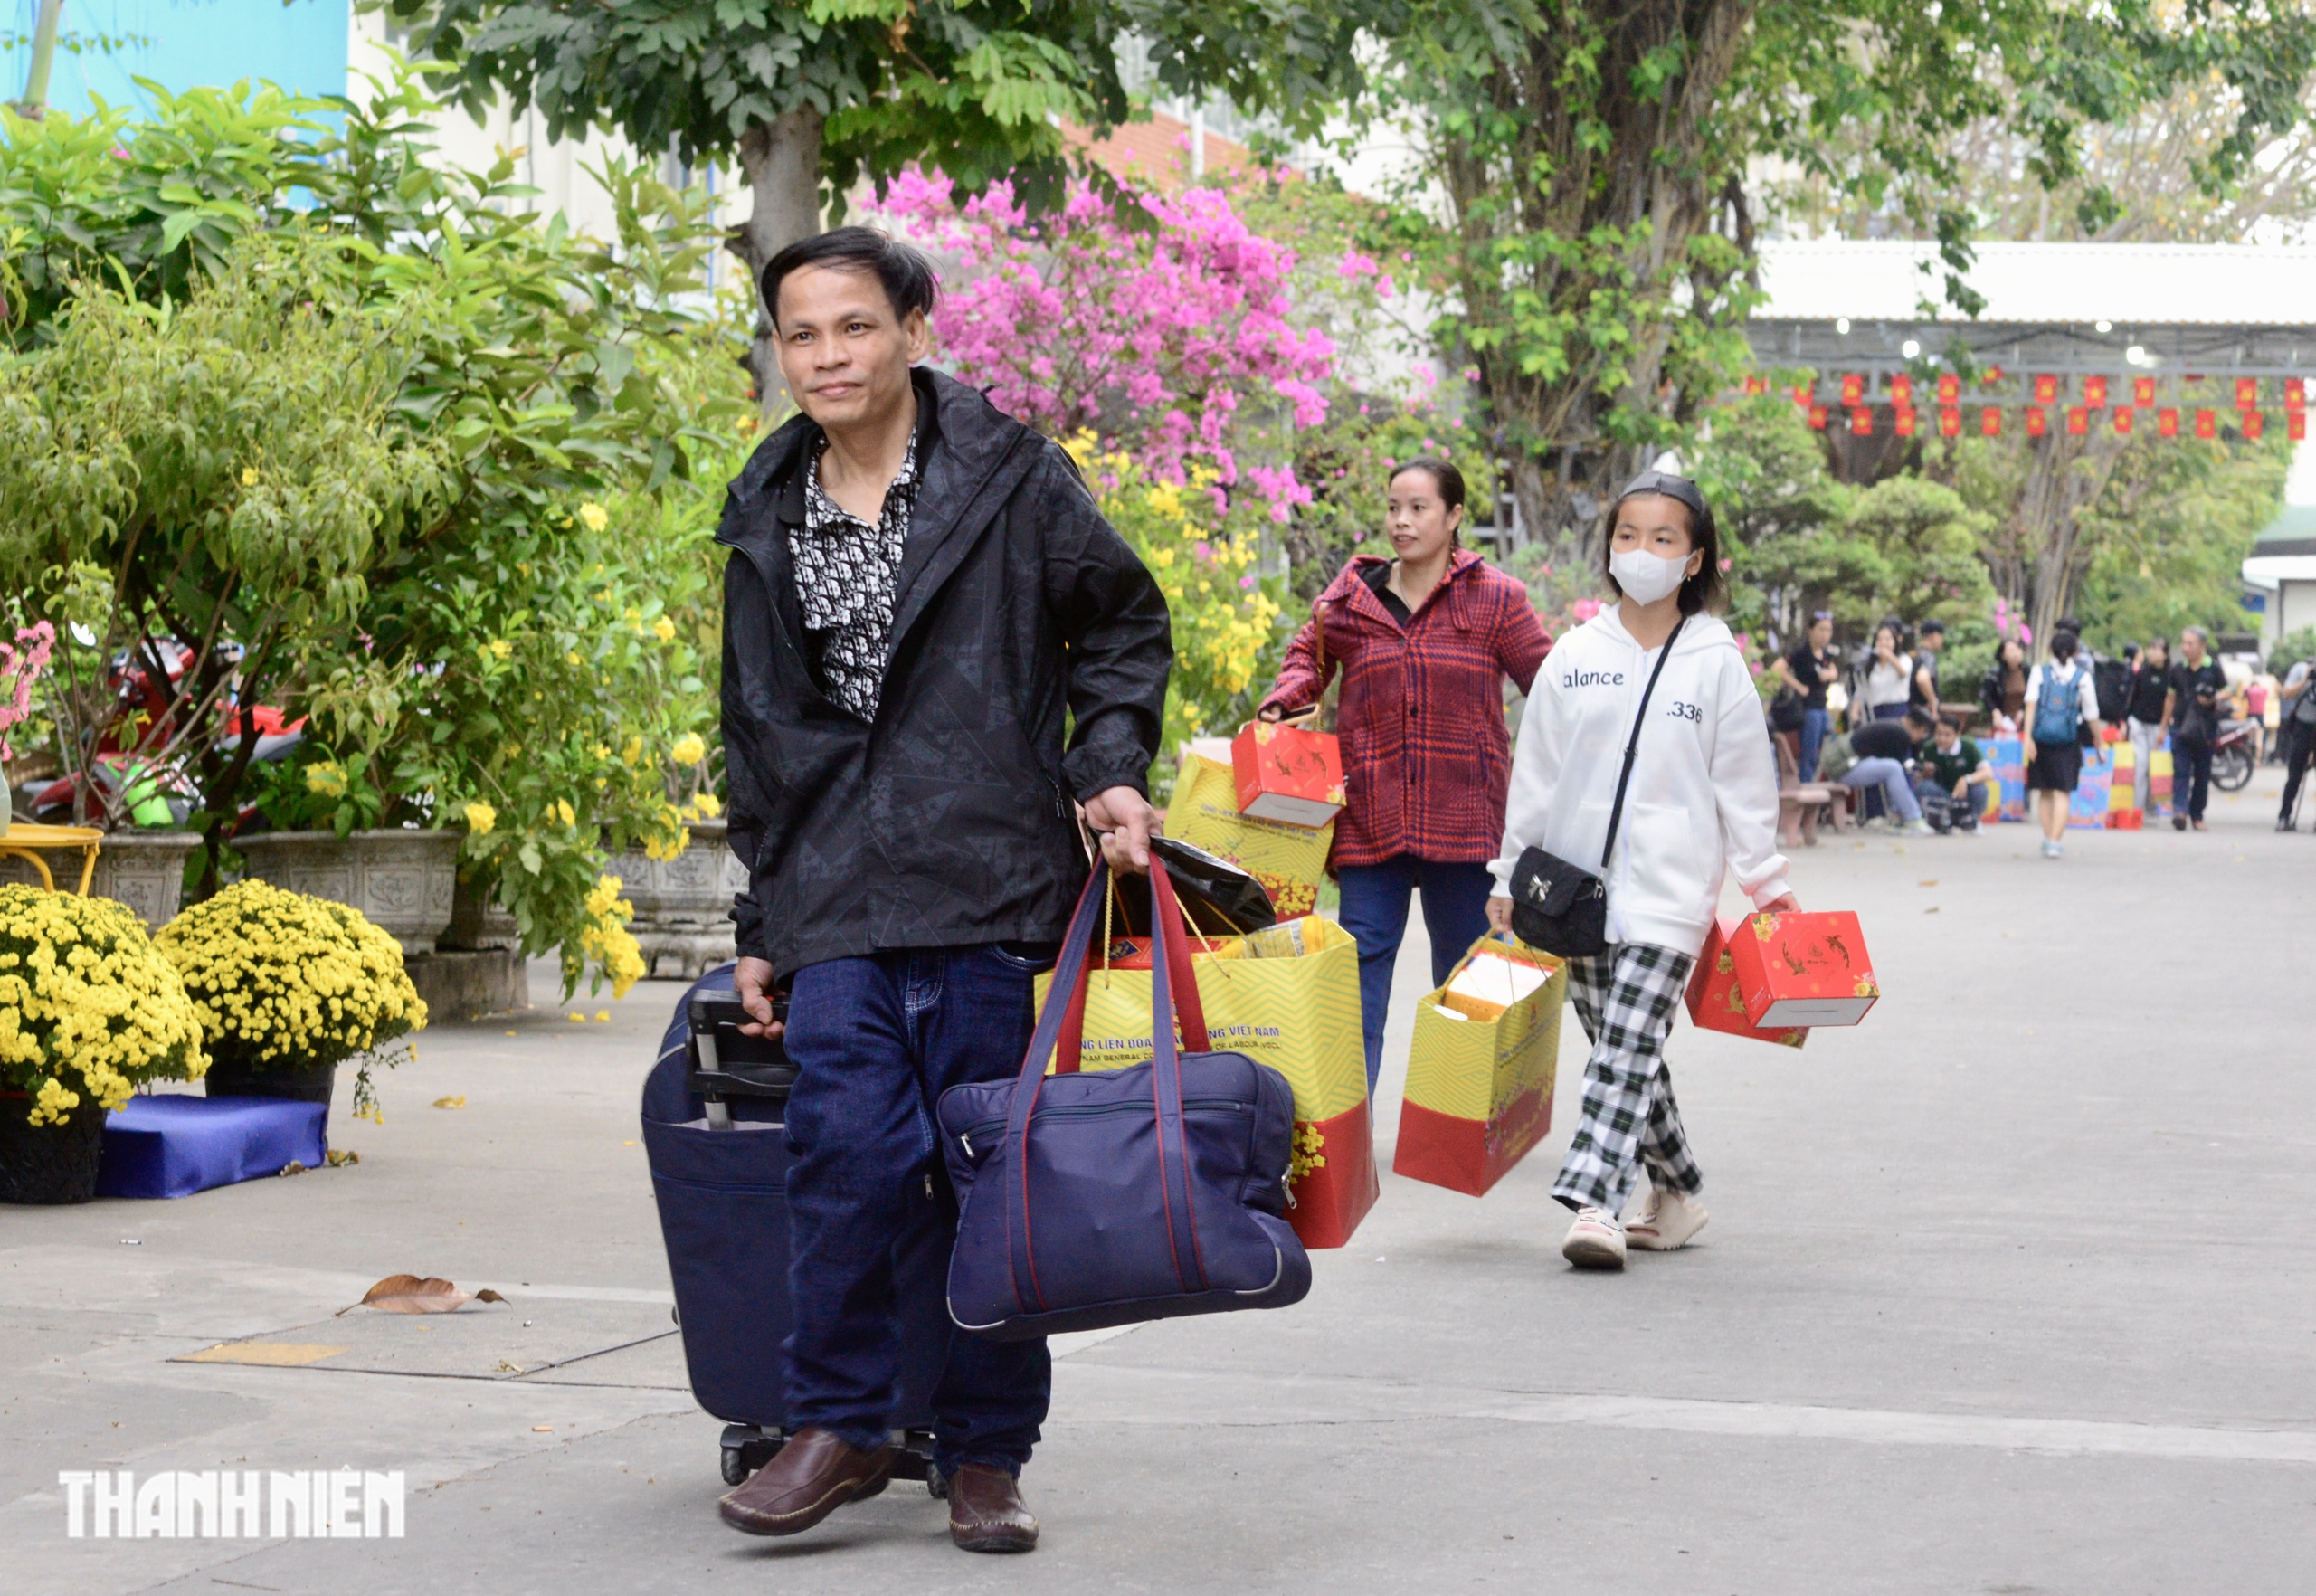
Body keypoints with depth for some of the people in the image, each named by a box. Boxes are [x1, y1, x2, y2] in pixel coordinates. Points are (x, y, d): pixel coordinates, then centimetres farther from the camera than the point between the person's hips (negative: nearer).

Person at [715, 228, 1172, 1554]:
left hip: (989, 886, -2)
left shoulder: (1010, 477, 2)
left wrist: (1112, 770, -5)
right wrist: (760, 924, 18)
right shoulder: (769, 522, 14)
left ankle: (988, 1454, 11)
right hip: (836, 897, 3)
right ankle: (841, 1424, 5)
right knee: (849, 1147, -11)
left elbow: (1124, 624, 11)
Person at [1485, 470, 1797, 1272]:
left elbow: (1743, 781, 6)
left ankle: (1593, 1200, -20)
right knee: (1621, 1046, 8)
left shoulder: (1715, 663, 1)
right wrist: (1510, 876, 10)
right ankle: (1676, 1192, 22)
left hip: (1669, 885, -3)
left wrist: (1767, 882, 6)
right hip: (1578, 883, 3)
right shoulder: (1576, 655, 7)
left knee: (1629, 1045, -14)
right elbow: (1536, 773, 11)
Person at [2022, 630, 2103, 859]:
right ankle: (2055, 841, -14)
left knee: (2044, 792, 14)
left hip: (2041, 737, 1)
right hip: (2068, 739, -1)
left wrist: (2028, 737, -13)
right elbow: (2091, 715, 3)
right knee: (2063, 792, -2)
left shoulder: (2040, 673, 5)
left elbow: (2031, 704, -7)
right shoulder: (2082, 676, 3)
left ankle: (2048, 838, 12)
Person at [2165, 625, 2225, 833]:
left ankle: (2197, 815, 16)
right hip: (2181, 728, 1)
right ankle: (2179, 811, -22)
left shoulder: (2213, 668, 1)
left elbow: (2226, 691, 5)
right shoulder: (2177, 669, 9)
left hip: (2205, 729, -1)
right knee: (2180, 771, -12)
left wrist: (2213, 699, -16)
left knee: (2202, 774, 6)